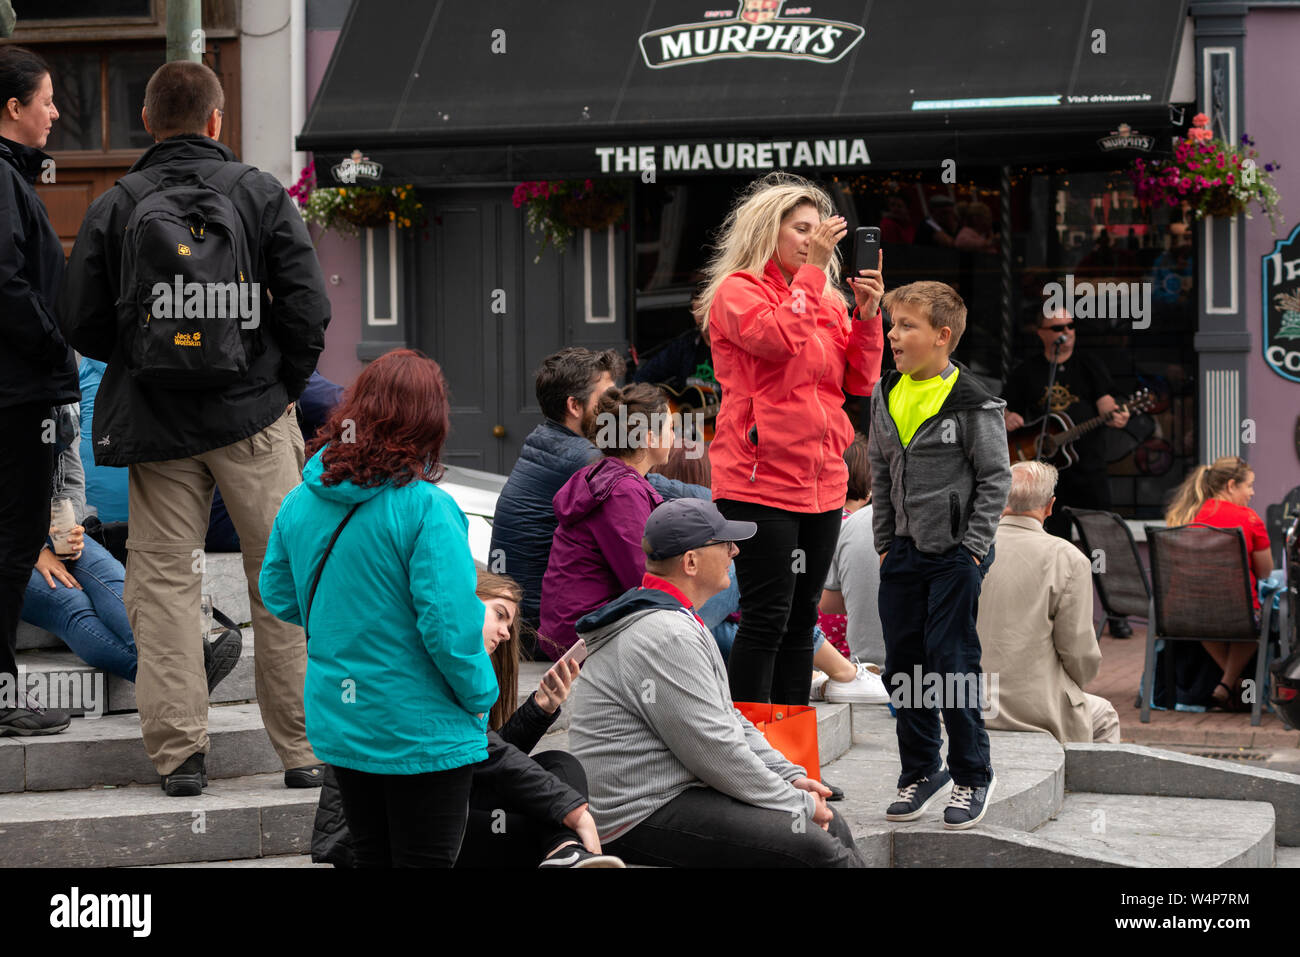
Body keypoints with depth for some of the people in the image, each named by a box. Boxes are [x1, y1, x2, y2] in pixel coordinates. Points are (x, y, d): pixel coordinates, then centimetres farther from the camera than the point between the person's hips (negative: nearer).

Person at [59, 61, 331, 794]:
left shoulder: (114, 208, 0)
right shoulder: (260, 195, -1)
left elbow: (83, 323, -2)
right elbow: (309, 307, -5)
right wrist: (285, 386, 8)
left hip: (156, 422, 1)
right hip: (253, 417, -1)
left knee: (163, 581, 7)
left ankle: (179, 751, 2)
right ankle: (304, 747, 8)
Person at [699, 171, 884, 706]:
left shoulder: (827, 300, 17)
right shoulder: (736, 291, -3)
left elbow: (861, 381, 11)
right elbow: (780, 338, -22)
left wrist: (867, 314, -1)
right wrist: (812, 269, -17)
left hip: (822, 481, 7)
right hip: (760, 480, -7)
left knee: (801, 621, 11)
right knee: (766, 620, -10)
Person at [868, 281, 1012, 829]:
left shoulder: (974, 404, -11)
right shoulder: (887, 398, 8)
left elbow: (995, 479, -8)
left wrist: (972, 550, -11)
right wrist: (884, 542, 10)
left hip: (955, 554, -6)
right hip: (903, 554, 6)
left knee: (951, 662, -5)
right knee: (902, 666, 8)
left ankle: (972, 777, 8)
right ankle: (920, 772, 21)